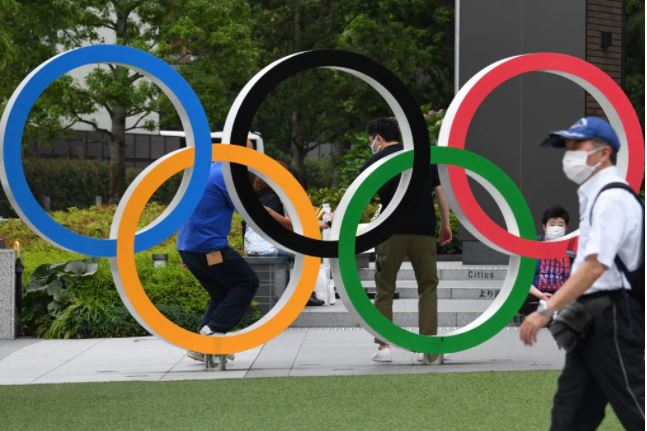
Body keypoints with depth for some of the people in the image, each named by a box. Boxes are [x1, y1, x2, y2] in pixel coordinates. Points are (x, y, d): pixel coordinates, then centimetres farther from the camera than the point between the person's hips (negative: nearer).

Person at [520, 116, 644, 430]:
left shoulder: (611, 198, -14)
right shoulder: (595, 196, 17)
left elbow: (595, 265, -24)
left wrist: (546, 311, -26)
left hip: (612, 318, -10)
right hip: (593, 320, 10)